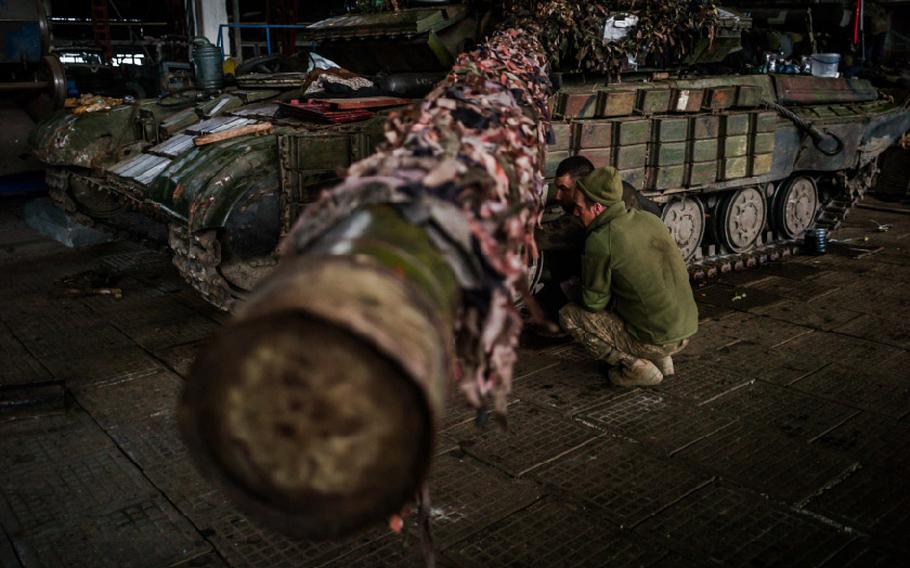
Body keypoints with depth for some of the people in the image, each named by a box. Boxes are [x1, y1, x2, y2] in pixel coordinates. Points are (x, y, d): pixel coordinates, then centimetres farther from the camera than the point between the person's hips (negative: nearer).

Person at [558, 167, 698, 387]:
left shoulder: (600, 240, -18)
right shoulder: (650, 219, 5)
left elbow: (594, 302, -6)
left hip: (655, 341, -7)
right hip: (686, 331, 8)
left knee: (569, 315, 3)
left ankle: (635, 366, -2)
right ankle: (661, 359, 16)